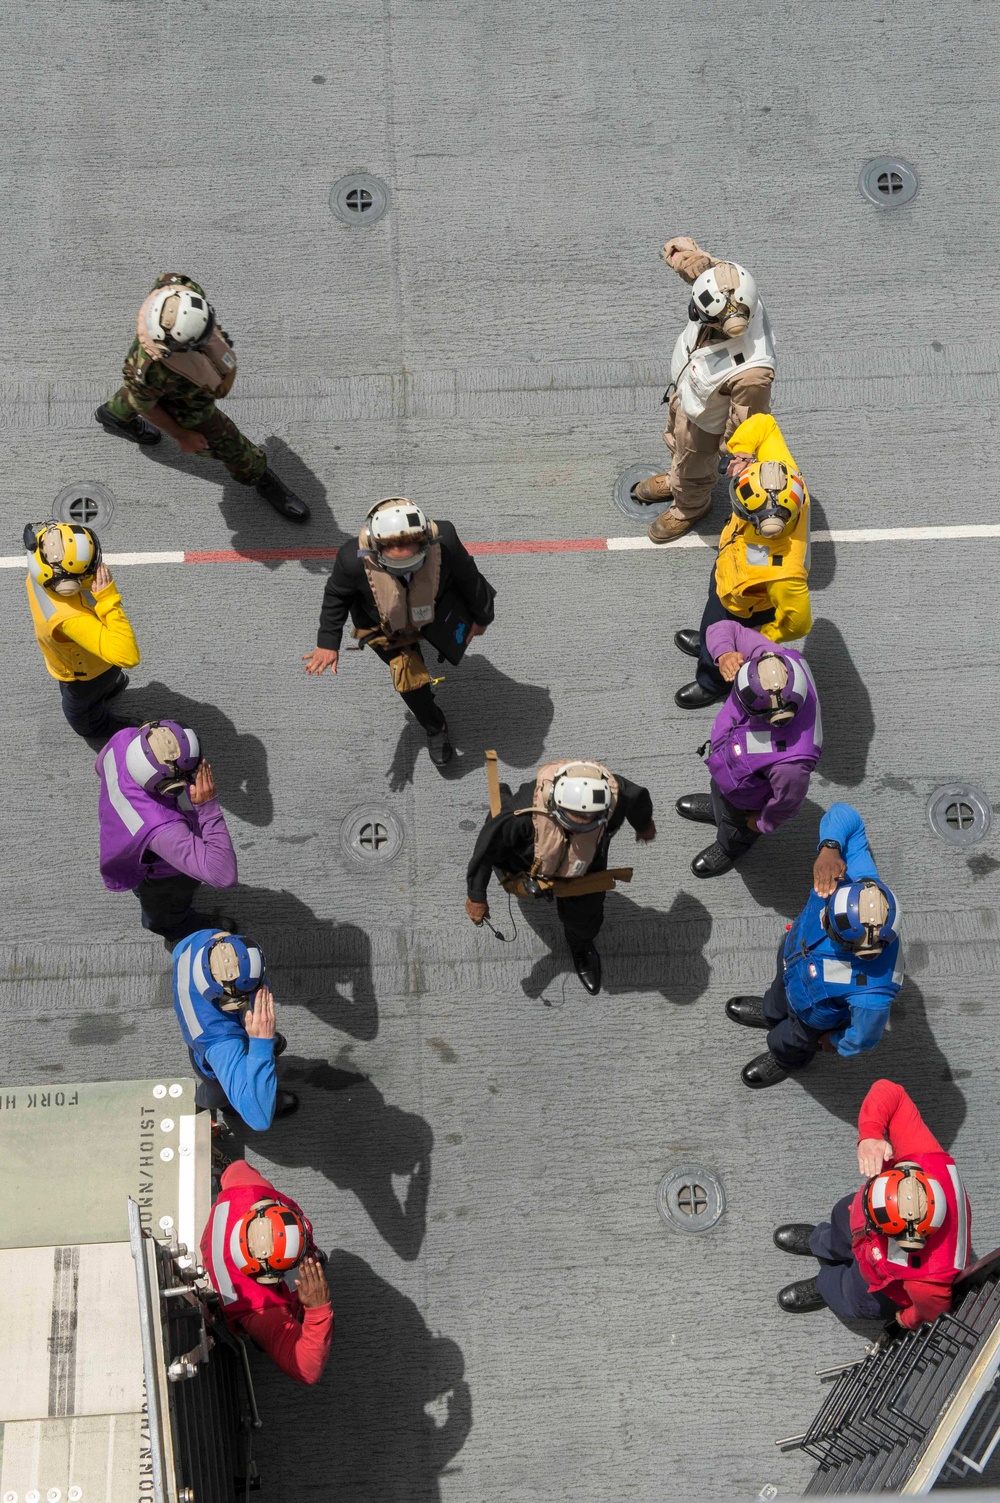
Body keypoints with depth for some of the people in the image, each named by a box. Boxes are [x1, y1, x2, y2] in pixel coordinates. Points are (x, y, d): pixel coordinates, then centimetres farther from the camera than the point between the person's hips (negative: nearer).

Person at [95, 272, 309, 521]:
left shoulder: (181, 290, -40)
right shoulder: (149, 370, -50)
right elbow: (143, 404, -26)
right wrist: (181, 436, -9)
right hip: (187, 402, -5)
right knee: (226, 442, 17)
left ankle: (113, 413, 68)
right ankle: (257, 476, 49)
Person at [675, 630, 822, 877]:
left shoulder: (790, 764, -52)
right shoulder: (776, 662, -39)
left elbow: (787, 802, -29)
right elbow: (724, 629, -27)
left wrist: (762, 823, -8)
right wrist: (725, 654, -49)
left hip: (745, 799, -5)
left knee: (734, 826, 32)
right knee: (718, 788, 40)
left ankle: (731, 849, 68)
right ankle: (717, 809, 75)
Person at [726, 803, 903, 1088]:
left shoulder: (873, 995, -52)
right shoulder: (860, 879, -43)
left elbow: (863, 1038, -29)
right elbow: (843, 814, -31)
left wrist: (835, 1042, -6)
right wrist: (828, 848, -52)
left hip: (816, 1016, -4)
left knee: (794, 1041, 33)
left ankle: (787, 1059, 71)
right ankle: (772, 1013, 77)